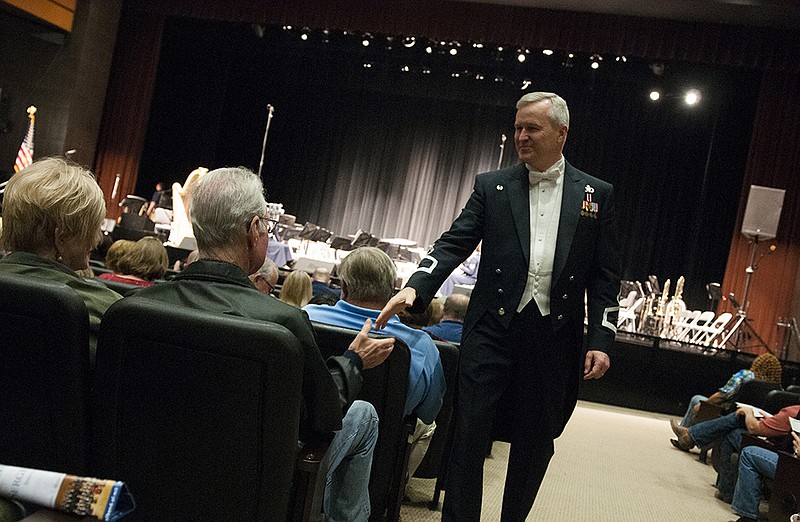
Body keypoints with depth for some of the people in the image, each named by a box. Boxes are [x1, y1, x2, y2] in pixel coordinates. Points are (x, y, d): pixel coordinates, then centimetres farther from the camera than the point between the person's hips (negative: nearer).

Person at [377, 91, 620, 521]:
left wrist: (601, 340, -3)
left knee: (534, 443, 13)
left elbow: (604, 276, 5)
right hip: (493, 329, 0)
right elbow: (454, 243, -2)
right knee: (469, 434, 0)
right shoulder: (491, 187, 6)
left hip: (555, 336, 1)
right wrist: (415, 288, -18)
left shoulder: (597, 194, 6)